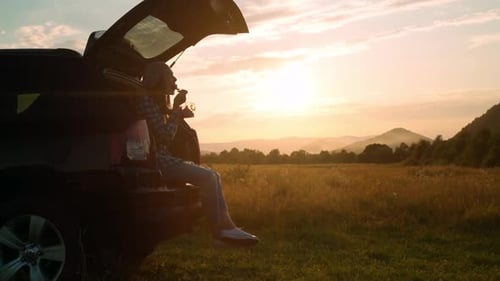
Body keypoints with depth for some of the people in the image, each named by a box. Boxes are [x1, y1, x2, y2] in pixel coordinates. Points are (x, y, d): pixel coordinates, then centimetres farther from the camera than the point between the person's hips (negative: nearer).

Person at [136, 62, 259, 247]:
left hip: (164, 158, 10)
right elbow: (166, 136, -18)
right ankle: (218, 231, -12)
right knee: (207, 177, -20)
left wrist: (178, 109, 12)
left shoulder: (155, 101, 20)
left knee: (213, 176, 2)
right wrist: (176, 106, -10)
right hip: (157, 161, -10)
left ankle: (226, 225, -5)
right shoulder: (146, 100, -12)